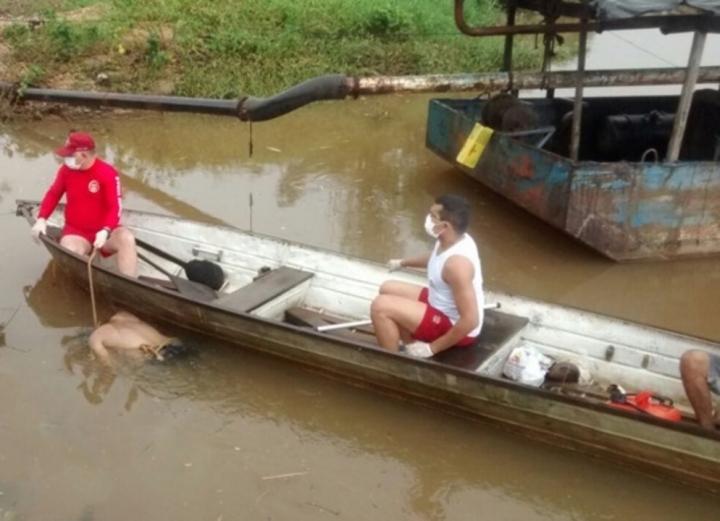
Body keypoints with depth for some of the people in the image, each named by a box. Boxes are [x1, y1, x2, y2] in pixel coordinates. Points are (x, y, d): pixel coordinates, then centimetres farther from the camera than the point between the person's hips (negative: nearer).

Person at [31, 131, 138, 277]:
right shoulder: (66, 169, -1)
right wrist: (42, 218, -3)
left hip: (104, 232, -2)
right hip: (76, 232, 2)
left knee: (126, 238, -32)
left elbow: (115, 208, -17)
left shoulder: (108, 173, -15)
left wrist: (105, 231, -34)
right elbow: (53, 194, 11)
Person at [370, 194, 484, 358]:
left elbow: (470, 320, -33)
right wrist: (402, 263, 37)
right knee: (388, 289, 17)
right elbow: (435, 258, 24)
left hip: (457, 328, -10)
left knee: (381, 306, -19)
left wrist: (433, 348, -24)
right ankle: (412, 348, 18)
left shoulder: (456, 262, -33)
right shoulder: (453, 240, -4)